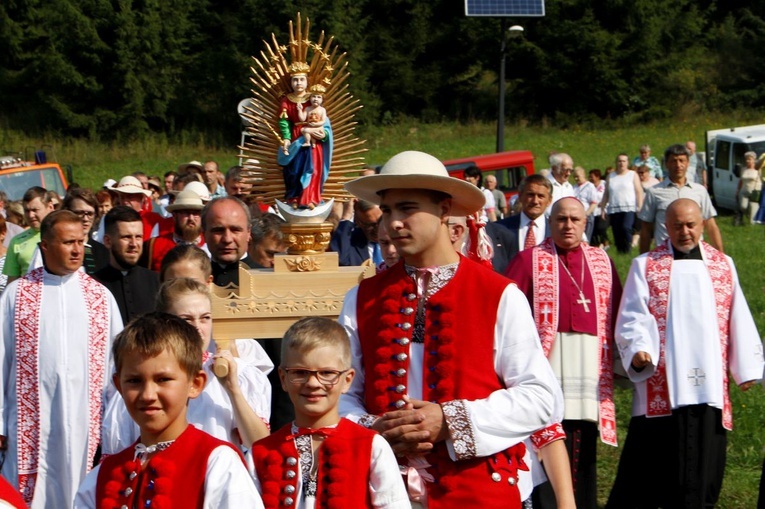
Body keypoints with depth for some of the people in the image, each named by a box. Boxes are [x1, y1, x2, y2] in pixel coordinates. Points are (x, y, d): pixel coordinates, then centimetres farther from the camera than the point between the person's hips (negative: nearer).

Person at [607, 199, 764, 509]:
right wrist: (638, 348, -22)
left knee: (702, 463, 4)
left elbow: (738, 319, 12)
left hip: (708, 385, 2)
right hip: (661, 385, -2)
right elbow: (633, 317, -3)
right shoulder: (645, 266, 5)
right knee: (653, 459, -1)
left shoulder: (723, 266, 13)